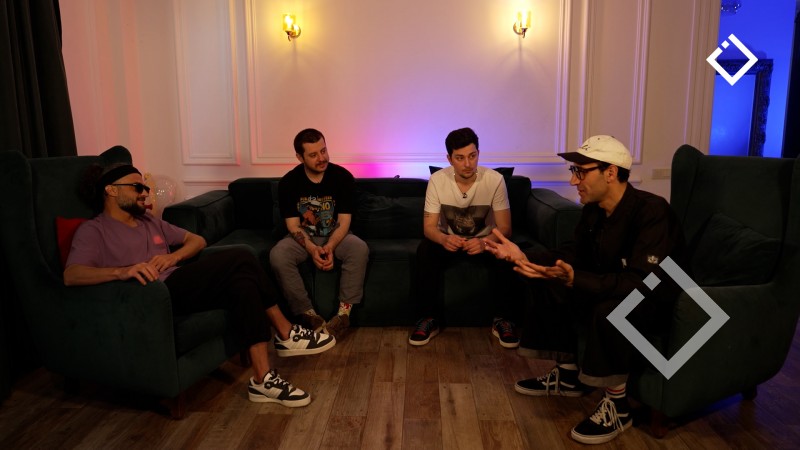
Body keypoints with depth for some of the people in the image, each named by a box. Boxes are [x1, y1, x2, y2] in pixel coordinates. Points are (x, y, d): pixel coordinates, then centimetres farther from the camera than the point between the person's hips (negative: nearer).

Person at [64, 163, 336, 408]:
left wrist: (174, 256, 3)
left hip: (181, 288, 7)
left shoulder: (151, 222, 26)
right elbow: (71, 276, -14)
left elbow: (197, 240, 26)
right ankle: (287, 334, -12)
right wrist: (122, 271, -33)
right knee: (240, 259, -22)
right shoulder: (93, 231, 3)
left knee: (242, 283, -22)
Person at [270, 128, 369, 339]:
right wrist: (312, 248, -30)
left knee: (360, 249, -32)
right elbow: (293, 225, -10)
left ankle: (344, 312, -23)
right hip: (303, 237, 1)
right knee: (277, 256, -30)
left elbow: (344, 222, -12)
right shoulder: (288, 183, -10)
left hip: (336, 235, 0)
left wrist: (330, 246, -32)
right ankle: (309, 314, -21)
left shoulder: (343, 177, -12)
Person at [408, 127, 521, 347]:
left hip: (484, 240, 0)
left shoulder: (495, 180, -20)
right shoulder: (437, 180, -18)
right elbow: (429, 227, -17)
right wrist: (444, 239, -42)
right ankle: (430, 318, -15)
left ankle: (502, 319, -13)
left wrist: (485, 243, -42)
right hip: (449, 240, 1)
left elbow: (504, 228, -20)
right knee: (425, 250, -30)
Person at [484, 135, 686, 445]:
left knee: (609, 309, -37)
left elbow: (642, 283, -37)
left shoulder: (651, 211, -29)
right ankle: (569, 376, 13)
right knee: (548, 283, 3)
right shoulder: (594, 210, -4)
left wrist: (573, 279, -47)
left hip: (657, 300, -9)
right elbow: (576, 257, 7)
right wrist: (525, 258, -6)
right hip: (612, 289, 9)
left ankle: (617, 406, -13)